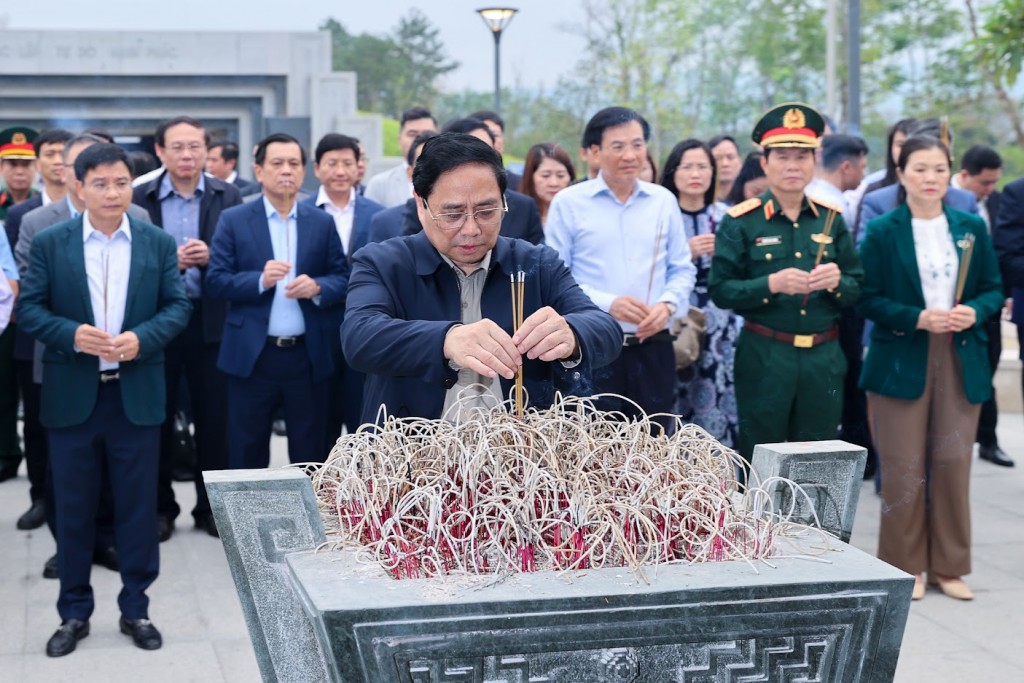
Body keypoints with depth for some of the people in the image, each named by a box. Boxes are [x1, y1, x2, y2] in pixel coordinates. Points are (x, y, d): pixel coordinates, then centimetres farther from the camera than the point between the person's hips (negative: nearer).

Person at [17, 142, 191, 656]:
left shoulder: (159, 243, 4)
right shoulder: (49, 243, 1)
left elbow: (177, 306, 2)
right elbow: (29, 309, -1)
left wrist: (141, 338, -16)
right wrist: (72, 334, -19)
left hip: (137, 395, 1)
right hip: (72, 395, 0)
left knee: (138, 505, 6)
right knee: (73, 508, 7)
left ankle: (135, 608, 19)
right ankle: (74, 611, 20)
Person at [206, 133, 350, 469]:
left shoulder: (323, 223, 7)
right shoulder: (233, 220, 2)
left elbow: (343, 279, 4)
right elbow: (215, 280, -5)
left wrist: (318, 287, -17)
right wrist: (260, 280, -20)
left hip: (308, 356, 2)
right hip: (252, 356, -1)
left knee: (311, 454, 9)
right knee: (246, 454, 7)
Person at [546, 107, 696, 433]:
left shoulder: (663, 201, 10)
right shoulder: (568, 203, -2)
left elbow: (683, 269, 14)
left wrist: (668, 305, -6)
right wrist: (608, 303, -16)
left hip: (653, 348, 4)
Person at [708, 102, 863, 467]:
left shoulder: (830, 218, 9)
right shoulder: (740, 222, -2)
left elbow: (857, 288, 10)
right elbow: (719, 290, -7)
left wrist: (837, 282, -12)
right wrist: (771, 284, -21)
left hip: (824, 358, 3)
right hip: (763, 358, -3)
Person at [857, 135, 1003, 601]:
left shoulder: (971, 228, 8)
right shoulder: (882, 232, -2)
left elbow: (993, 290, 11)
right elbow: (868, 300, -5)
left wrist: (974, 312, -10)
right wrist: (917, 318, -17)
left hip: (961, 363, 3)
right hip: (901, 362, -3)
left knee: (954, 464, 5)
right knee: (904, 470, 1)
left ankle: (948, 566, 17)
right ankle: (906, 567, 15)